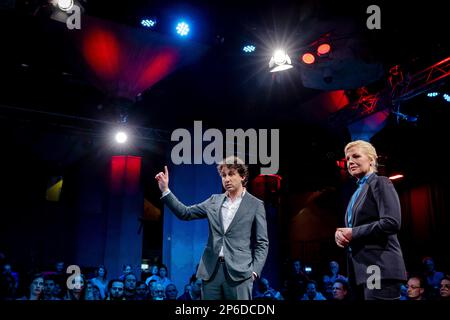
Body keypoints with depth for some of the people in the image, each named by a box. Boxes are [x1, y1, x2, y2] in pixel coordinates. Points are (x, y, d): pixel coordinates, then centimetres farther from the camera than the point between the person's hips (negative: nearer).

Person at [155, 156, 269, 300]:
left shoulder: (256, 205, 2)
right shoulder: (215, 200, 12)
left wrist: (254, 271, -9)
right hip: (211, 270, 3)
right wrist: (165, 190, 2)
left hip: (238, 272, -3)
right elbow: (185, 213, 10)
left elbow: (262, 243, 2)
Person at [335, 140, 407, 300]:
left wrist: (353, 233, -14)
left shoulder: (380, 183, -4)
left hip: (379, 268, -8)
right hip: (361, 269, 8)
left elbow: (392, 223, -18)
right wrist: (341, 233, -1)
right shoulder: (358, 191, 20)